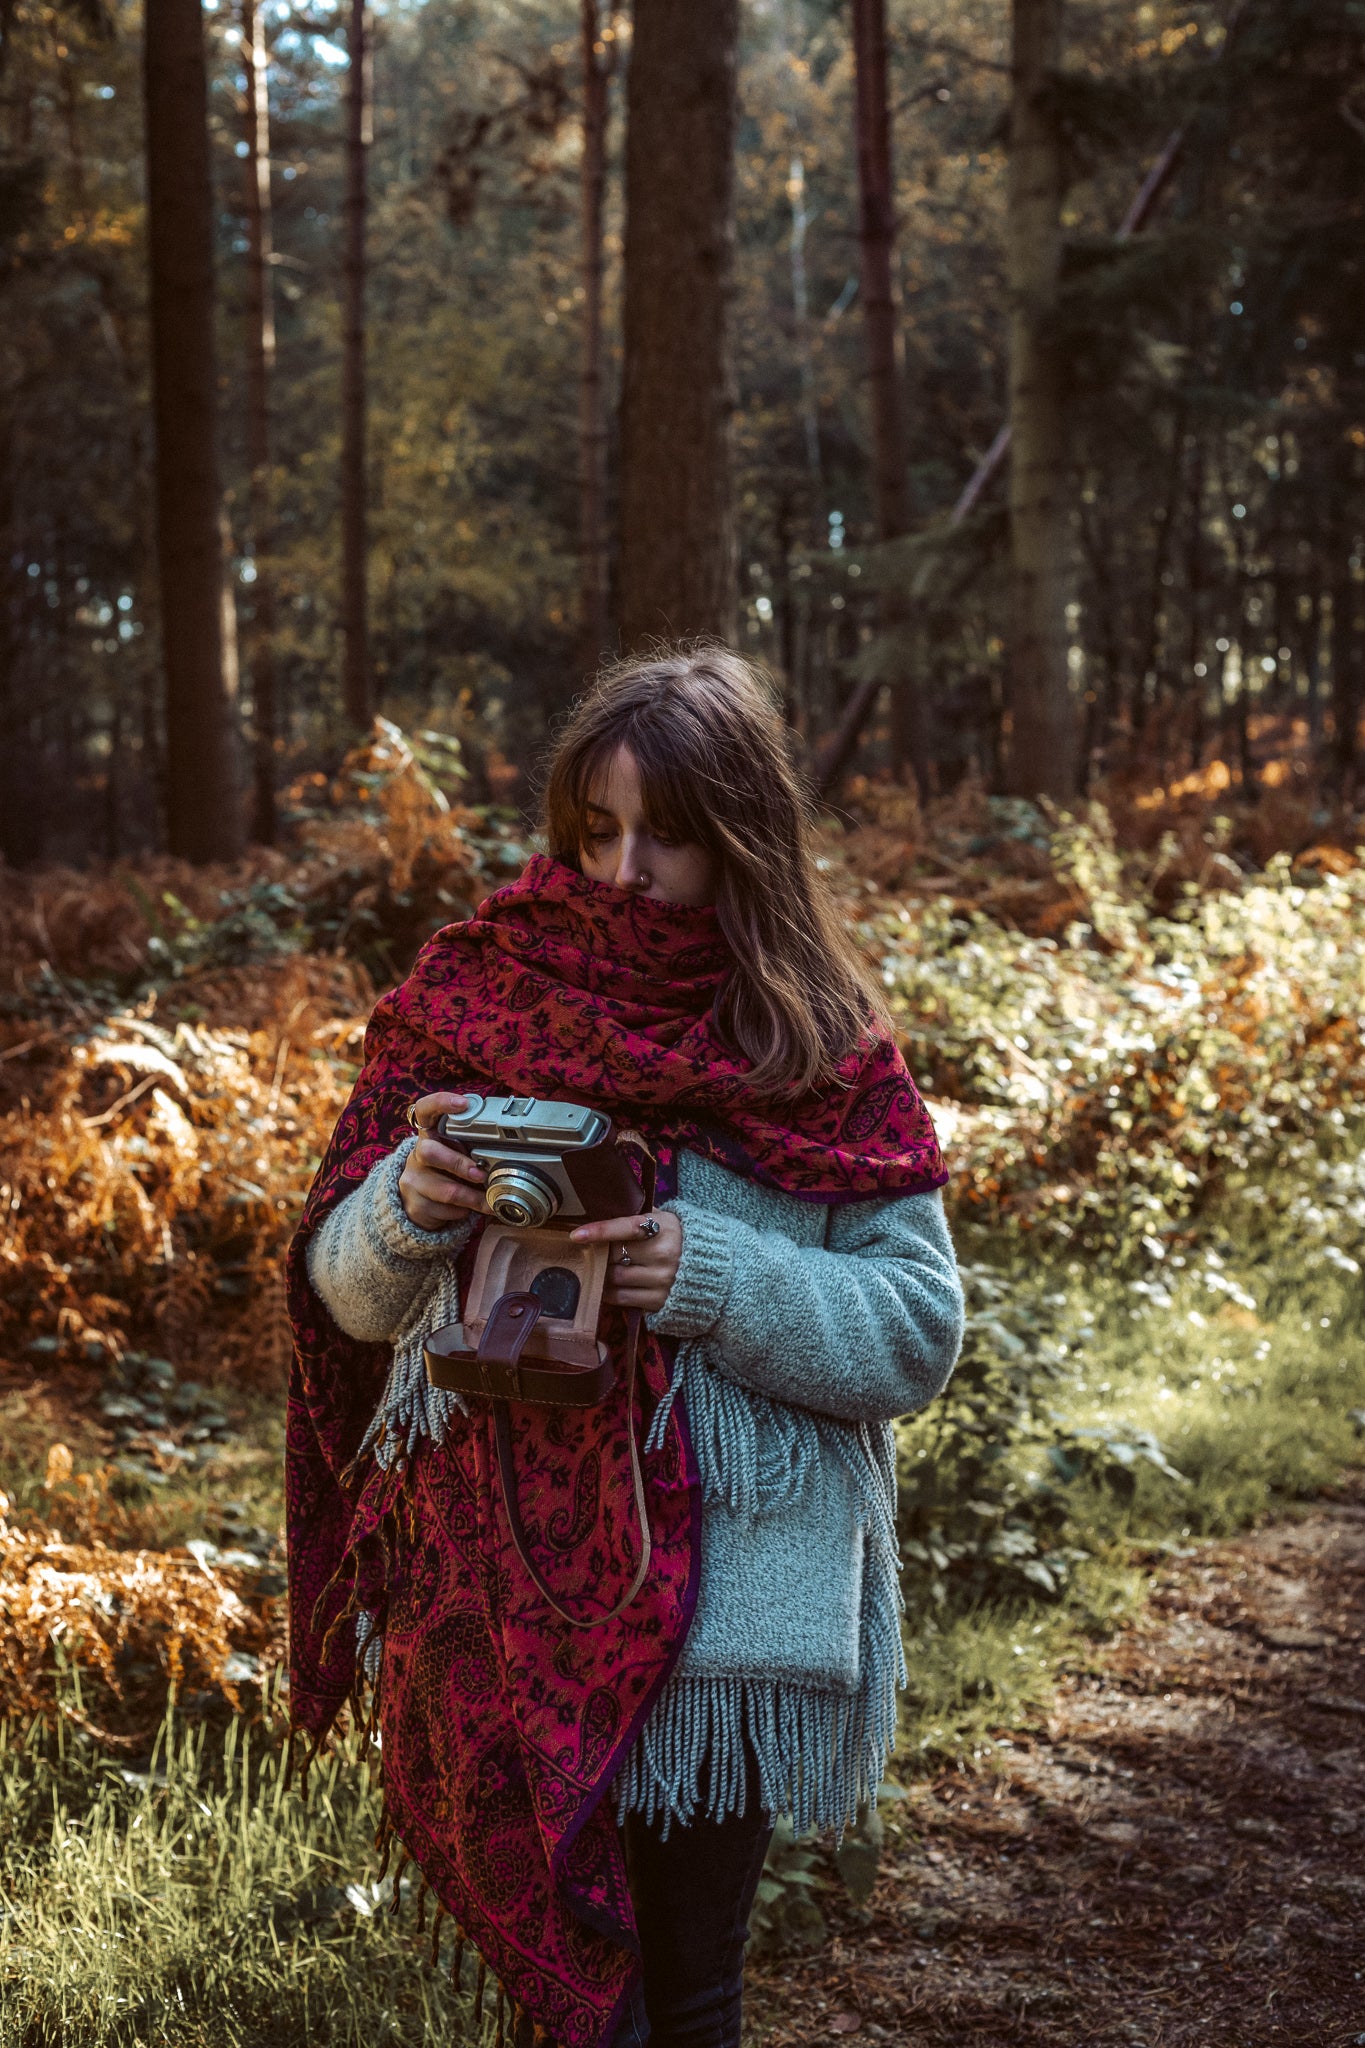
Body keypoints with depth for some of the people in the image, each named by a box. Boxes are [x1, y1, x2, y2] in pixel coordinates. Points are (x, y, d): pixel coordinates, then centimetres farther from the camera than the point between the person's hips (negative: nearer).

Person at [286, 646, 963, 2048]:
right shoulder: (471, 998, 1)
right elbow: (349, 1290, 2)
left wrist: (711, 1277, -20)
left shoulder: (826, 1056, -2)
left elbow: (918, 1332, -5)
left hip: (724, 1603, 0)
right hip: (499, 1595, 1)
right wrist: (411, 1206, -20)